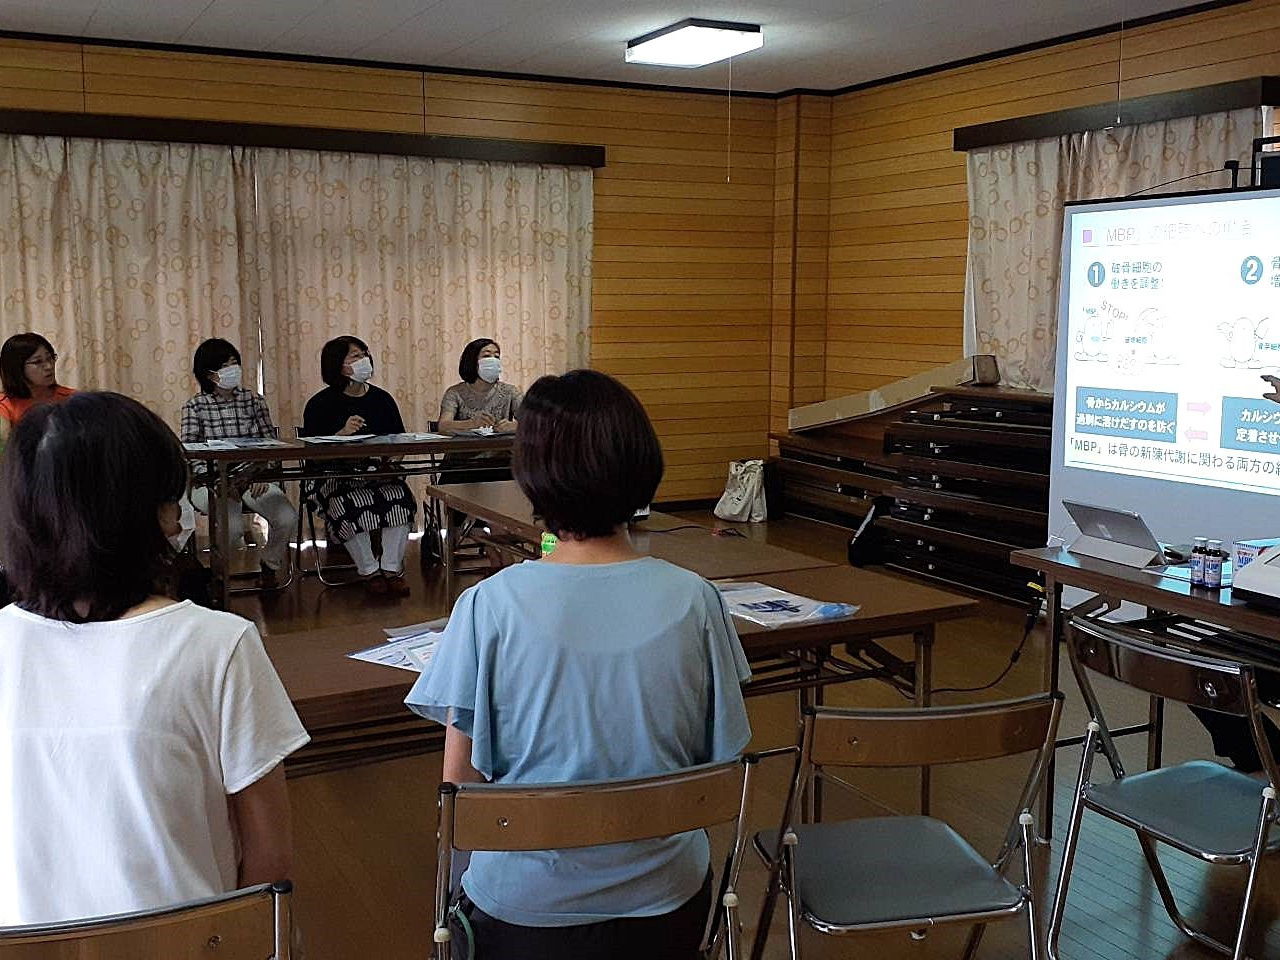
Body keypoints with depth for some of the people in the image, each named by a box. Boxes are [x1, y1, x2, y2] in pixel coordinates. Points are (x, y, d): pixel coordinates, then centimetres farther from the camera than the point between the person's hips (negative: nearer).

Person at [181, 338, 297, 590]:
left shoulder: (254, 400, 8)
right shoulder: (195, 406, 1)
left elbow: (270, 443, 5)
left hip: (253, 478, 3)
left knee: (287, 518, -23)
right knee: (233, 526, -30)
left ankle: (270, 565, 8)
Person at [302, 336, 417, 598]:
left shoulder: (382, 399, 11)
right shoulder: (320, 404, 0)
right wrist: (342, 434, -23)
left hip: (380, 474, 3)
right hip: (336, 477, -3)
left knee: (401, 499, -27)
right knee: (353, 506, -33)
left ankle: (392, 569, -16)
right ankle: (369, 571, -14)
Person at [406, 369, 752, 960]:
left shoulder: (488, 606, -18)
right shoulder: (694, 601, -13)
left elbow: (460, 781, -10)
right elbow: (722, 763, -3)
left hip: (522, 910, -2)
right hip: (665, 907, 2)